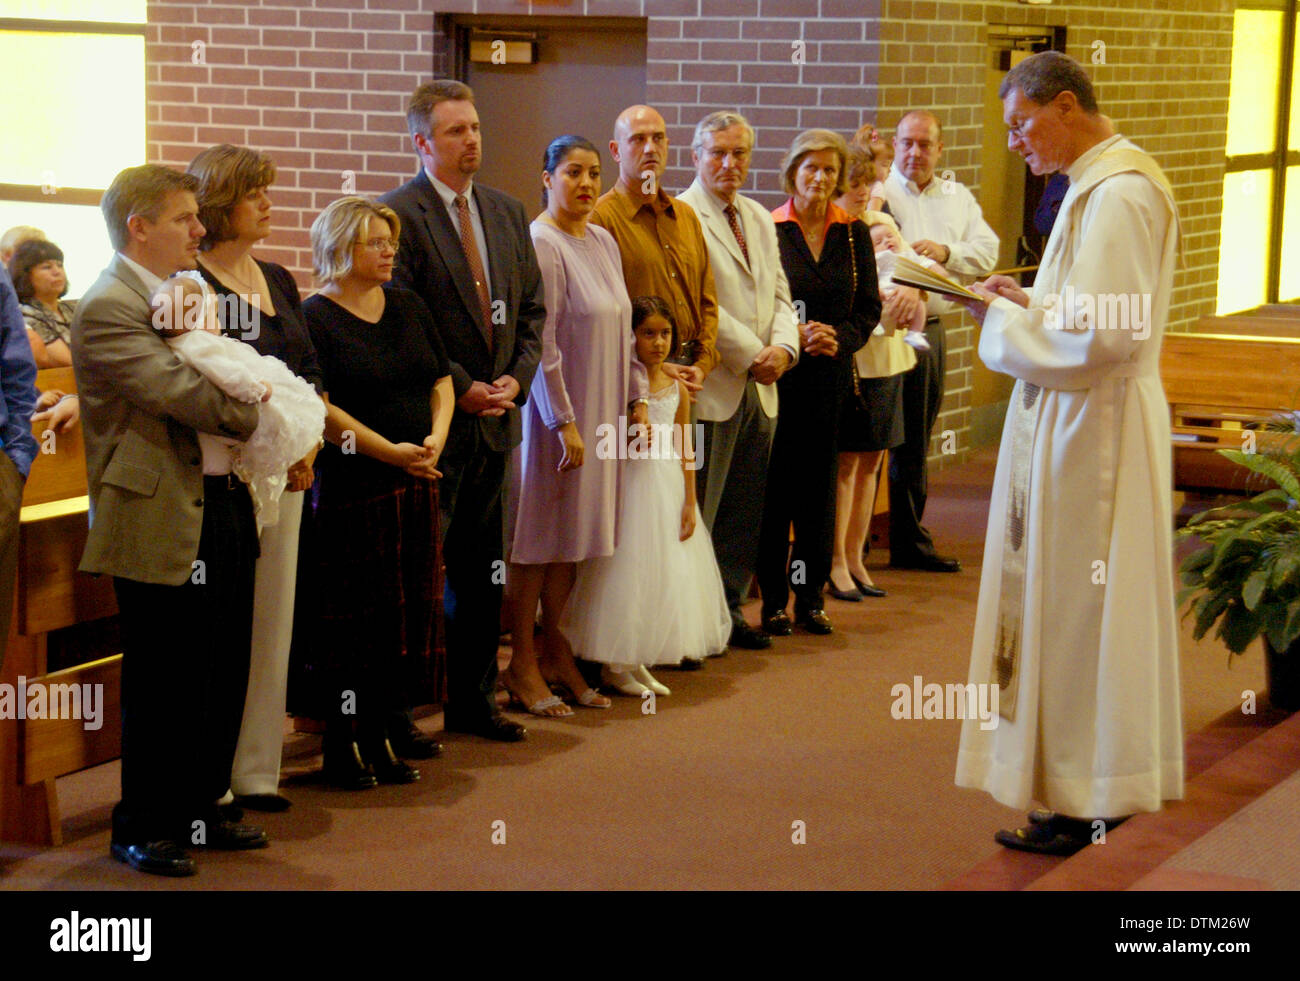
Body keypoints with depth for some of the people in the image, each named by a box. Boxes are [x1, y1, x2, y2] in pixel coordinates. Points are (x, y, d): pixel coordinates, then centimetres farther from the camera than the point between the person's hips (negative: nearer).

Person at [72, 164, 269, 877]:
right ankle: (142, 830, 12)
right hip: (163, 521, -9)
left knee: (222, 676, 15)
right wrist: (257, 416, -10)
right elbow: (176, 391, -23)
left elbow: (225, 378, 21)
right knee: (162, 685, 0)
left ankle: (198, 810, 28)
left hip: (222, 503, 9)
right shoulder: (107, 308, -14)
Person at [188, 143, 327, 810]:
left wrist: (306, 443, -1)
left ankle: (256, 770, 16)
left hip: (285, 472, 7)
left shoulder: (278, 281, 16)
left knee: (272, 616, 8)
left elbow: (310, 369, 15)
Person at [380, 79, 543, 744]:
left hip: (495, 416, 7)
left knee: (481, 571, 13)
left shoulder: (507, 213, 12)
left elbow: (531, 308, 15)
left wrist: (516, 377, -1)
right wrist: (461, 388, -13)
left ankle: (474, 698, 23)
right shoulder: (398, 214, -10)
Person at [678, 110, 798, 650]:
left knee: (744, 514, 12)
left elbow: (779, 295, 16)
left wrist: (783, 346, -4)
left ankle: (730, 607, 21)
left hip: (760, 390, 7)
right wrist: (751, 354, -12)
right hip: (709, 387, -7)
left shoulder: (760, 219, 17)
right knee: (696, 512, -3)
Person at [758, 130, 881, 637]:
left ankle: (811, 597, 15)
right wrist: (791, 335, -16)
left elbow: (869, 307, 8)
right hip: (779, 372, -3)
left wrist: (840, 338, -9)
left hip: (832, 373, 3)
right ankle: (773, 599, 8)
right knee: (775, 486, -1)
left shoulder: (853, 234, 8)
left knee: (819, 486, 6)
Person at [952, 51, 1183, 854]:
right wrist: (1028, 300, 7)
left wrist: (1004, 320, -12)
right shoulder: (1101, 182, 14)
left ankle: (1085, 799, 6)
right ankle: (1086, 786, 21)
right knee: (1070, 603, 13)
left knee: (1078, 605, -2)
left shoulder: (1118, 194, -19)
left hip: (1093, 425, -10)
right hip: (1079, 421, 10)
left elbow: (1100, 335, -24)